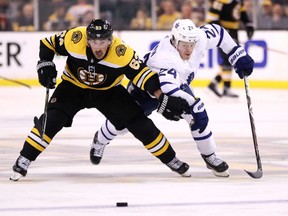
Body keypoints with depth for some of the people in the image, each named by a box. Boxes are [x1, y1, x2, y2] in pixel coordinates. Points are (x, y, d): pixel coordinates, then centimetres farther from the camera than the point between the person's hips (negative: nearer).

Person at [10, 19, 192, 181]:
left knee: (140, 123, -7)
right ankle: (23, 161, -13)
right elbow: (47, 44, -12)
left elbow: (143, 74, -26)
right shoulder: (74, 38, -29)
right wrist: (45, 65, -22)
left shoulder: (122, 53, -31)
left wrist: (162, 98, -34)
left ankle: (170, 159, 10)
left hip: (108, 92, 0)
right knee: (51, 120, -22)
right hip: (73, 87, 0)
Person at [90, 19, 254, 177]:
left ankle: (210, 157, 0)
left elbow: (217, 32, -8)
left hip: (179, 84, 5)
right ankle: (100, 140, 36)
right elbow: (168, 87, -62)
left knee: (199, 116, -16)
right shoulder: (166, 58, -48)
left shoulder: (200, 38, -28)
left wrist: (238, 55, -10)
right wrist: (194, 105, -65)